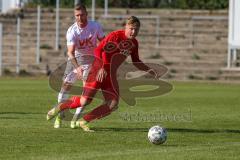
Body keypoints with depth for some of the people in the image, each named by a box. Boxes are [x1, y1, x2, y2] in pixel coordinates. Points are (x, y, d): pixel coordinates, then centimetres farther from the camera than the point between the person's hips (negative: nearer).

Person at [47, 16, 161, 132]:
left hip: (111, 74, 7)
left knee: (113, 104, -9)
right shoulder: (116, 35, -14)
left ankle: (83, 121, -1)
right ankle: (60, 107, 10)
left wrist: (150, 71, 13)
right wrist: (102, 68, -28)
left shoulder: (134, 43, 8)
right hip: (99, 70, -7)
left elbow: (136, 62, 23)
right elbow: (98, 50, -17)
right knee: (85, 101, -15)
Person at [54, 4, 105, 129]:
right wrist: (77, 68, -44)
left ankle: (76, 117, -5)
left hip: (90, 59, 0)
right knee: (66, 84, -6)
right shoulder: (71, 31, -21)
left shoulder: (95, 27, -16)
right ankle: (59, 115, 6)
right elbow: (70, 52, -30)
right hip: (75, 58, 0)